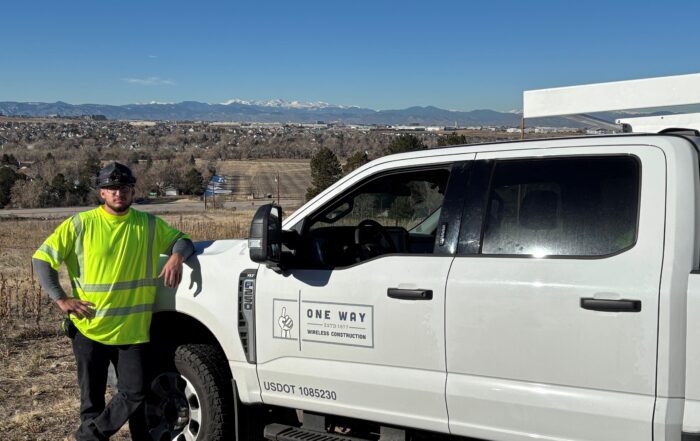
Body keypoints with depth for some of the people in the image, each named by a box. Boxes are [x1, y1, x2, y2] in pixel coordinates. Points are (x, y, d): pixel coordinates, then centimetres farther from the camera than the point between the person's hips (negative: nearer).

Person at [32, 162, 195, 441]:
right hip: (89, 328, -1)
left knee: (135, 393, 0)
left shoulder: (148, 225, 3)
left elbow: (181, 240, 9)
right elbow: (41, 259, 0)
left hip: (133, 330, 2)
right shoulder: (81, 224, -3)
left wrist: (177, 256, -16)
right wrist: (61, 299, -8)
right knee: (92, 399, 10)